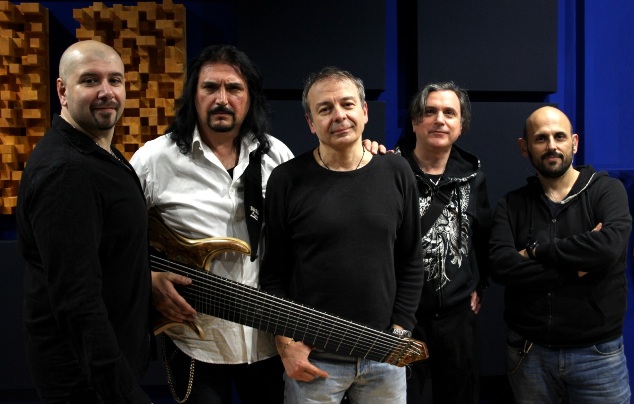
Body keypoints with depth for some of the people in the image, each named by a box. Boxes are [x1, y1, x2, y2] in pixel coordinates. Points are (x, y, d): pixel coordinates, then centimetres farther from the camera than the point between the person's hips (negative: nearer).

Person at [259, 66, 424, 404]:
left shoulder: (396, 173, 0)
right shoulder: (287, 180, -8)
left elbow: (410, 262, 5)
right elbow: (273, 271, -4)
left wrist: (400, 329, 0)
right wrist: (285, 341, -8)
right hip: (312, 357, -2)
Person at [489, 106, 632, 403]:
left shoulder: (606, 190, -3)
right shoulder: (511, 205, 2)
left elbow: (610, 246, -23)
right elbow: (501, 267, -14)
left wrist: (537, 250, -14)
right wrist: (576, 268, -17)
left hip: (597, 352, -1)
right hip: (528, 352, 2)